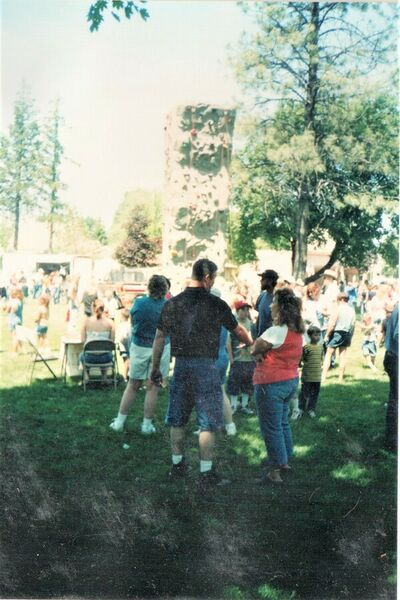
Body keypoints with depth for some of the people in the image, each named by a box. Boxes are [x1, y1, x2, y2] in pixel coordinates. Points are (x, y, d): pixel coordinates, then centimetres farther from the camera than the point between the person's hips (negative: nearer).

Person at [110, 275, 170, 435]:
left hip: (139, 348, 1)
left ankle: (119, 422, 19)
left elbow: (132, 322, 6)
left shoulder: (139, 303, -8)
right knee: (152, 388, 6)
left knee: (132, 386, 12)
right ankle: (147, 425, 14)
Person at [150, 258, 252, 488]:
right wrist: (253, 344, 28)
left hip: (181, 366, 4)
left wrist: (155, 368, 17)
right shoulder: (217, 304, -6)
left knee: (177, 420, 16)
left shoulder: (172, 304, 3)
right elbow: (239, 330, 8)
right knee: (208, 422, 4)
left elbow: (160, 338, 8)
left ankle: (177, 466, 27)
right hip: (206, 366, -4)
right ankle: (206, 473, 8)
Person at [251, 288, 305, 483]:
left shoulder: (276, 331, -23)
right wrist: (263, 353, -4)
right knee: (283, 423, 21)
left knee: (271, 427, 0)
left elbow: (255, 349, -12)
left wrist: (259, 354, 7)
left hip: (272, 384, -9)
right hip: (291, 380, 9)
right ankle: (284, 460, 32)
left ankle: (275, 470, 6)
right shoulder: (297, 331, 6)